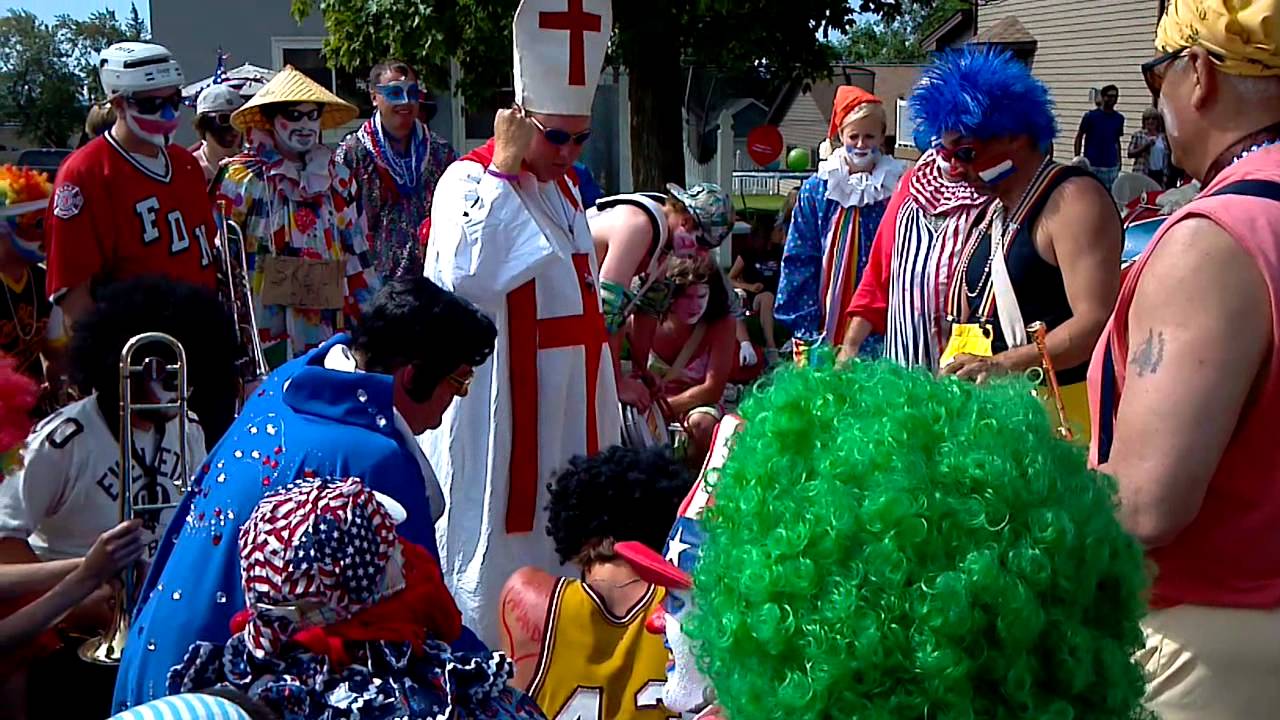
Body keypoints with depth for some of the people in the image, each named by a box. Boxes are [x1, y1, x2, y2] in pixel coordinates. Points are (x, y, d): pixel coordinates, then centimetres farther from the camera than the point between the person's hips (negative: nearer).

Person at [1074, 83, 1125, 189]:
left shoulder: (1119, 118, 7)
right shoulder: (1090, 116, -3)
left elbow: (1117, 141, 15)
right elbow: (1079, 137, 1)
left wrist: (1119, 162, 12)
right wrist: (1077, 159, -5)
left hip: (1111, 166, 3)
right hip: (1091, 165, -3)